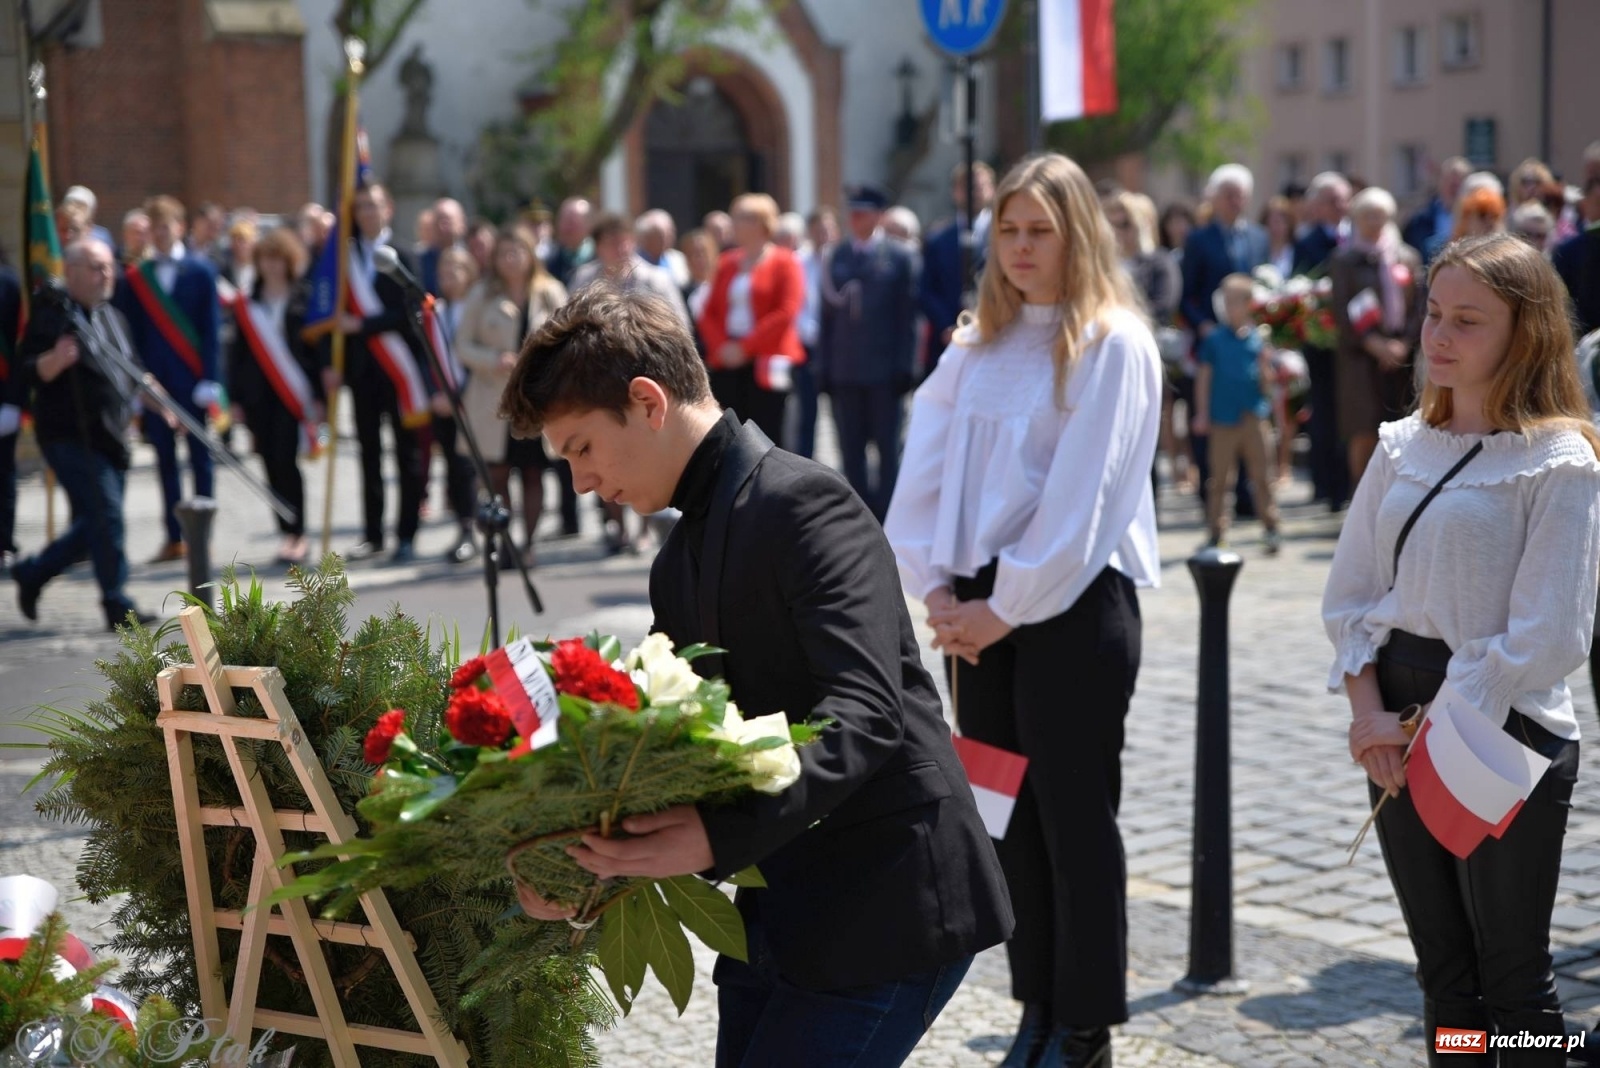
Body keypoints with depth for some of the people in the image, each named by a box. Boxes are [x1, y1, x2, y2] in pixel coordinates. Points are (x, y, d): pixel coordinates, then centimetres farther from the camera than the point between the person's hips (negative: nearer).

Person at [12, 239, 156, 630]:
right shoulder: (53, 316, -9)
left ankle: (32, 573, 29)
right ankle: (118, 606, -5)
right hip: (71, 437, -8)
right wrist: (56, 359, -35)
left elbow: (133, 373, 26)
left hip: (111, 437, 8)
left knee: (94, 526, 11)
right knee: (106, 514, -13)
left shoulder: (114, 318, 16)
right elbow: (28, 372, -17)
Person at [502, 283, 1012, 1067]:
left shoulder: (804, 504, -14)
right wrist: (584, 863, -6)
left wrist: (719, 838, -34)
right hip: (777, 914, 9)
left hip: (884, 908, -9)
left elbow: (865, 714, -25)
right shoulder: (681, 562, 15)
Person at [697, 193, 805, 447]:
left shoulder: (785, 263, -1)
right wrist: (721, 346, -5)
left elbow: (786, 314, -11)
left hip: (766, 364, -5)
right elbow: (709, 314, 13)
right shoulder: (727, 263, 15)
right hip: (727, 362, 5)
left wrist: (745, 347, -14)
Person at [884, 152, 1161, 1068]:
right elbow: (926, 472, 7)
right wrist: (934, 585, -4)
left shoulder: (1113, 345, -7)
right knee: (1006, 810, 11)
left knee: (1074, 814, 1)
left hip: (1075, 603, -6)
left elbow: (1082, 498, -14)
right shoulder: (976, 347, 12)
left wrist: (1009, 607, -14)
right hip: (978, 605, 6)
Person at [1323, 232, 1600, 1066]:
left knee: (1511, 975, 5)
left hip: (1504, 731, -6)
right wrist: (1370, 712, -6)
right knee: (1441, 967, 15)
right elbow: (1349, 592, 8)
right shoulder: (1403, 446, 8)